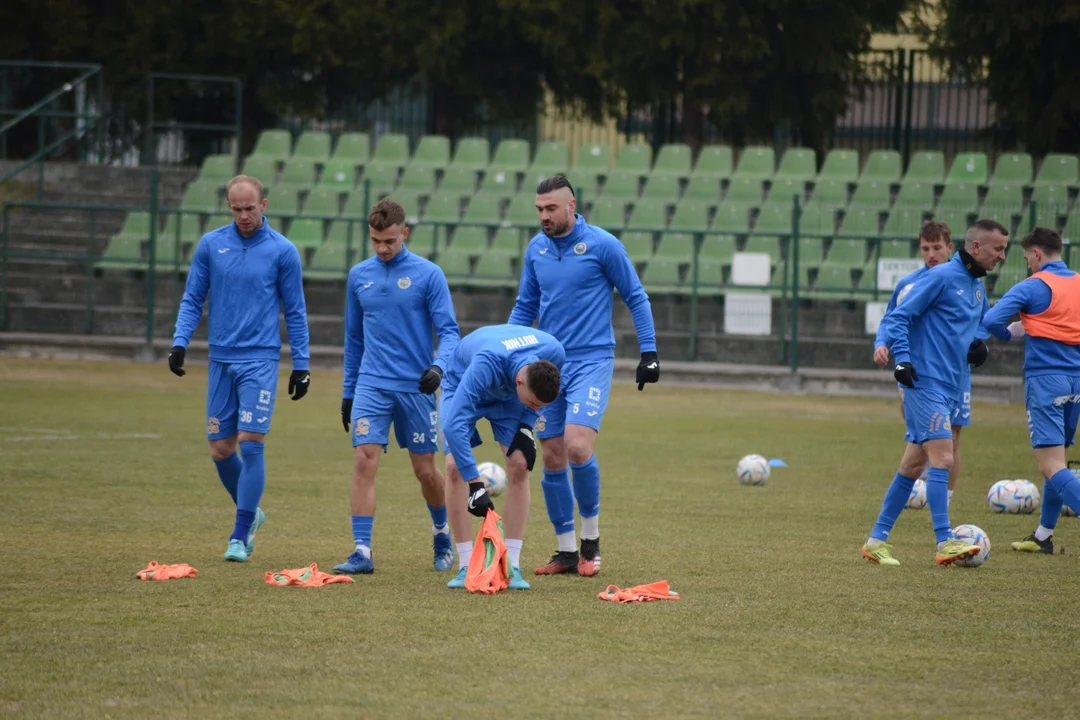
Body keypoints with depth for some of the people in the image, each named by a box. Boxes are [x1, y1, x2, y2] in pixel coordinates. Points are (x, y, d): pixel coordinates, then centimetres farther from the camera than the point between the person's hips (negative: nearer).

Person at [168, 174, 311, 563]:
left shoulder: (282, 250, -2)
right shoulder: (211, 245, 5)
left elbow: (295, 311, 4)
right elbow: (192, 299, 10)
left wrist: (301, 365, 1)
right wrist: (180, 342, -4)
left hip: (260, 360, -3)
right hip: (221, 359, 3)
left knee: (250, 443, -12)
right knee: (220, 449, 5)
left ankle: (241, 535, -6)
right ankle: (250, 512, 29)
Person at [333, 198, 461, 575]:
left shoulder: (428, 274, -4)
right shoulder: (359, 276, 8)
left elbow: (449, 331, -6)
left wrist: (439, 366, -25)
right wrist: (348, 392, 16)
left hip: (416, 387, -2)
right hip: (372, 385, 2)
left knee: (425, 470, 6)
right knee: (363, 462, -12)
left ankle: (442, 535, 33)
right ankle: (362, 551, -13)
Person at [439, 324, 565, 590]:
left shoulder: (554, 354, -32)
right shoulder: (486, 365, -48)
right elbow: (454, 424, -50)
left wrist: (526, 427, -15)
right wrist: (475, 484, -51)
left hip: (507, 394, 3)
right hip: (461, 385, -3)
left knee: (519, 464, -13)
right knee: (454, 466, -18)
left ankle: (512, 567, -9)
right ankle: (466, 566, -11)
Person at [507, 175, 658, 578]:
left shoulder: (602, 245, -7)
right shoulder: (536, 249, 8)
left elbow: (636, 298, 0)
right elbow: (525, 307, 18)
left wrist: (649, 352, -4)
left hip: (592, 362, -5)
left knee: (577, 446, -21)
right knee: (552, 459, 3)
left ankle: (591, 539, -3)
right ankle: (566, 551, 13)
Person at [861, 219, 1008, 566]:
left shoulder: (978, 288, 16)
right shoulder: (942, 277, -11)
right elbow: (899, 316, -11)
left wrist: (980, 346, 8)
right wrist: (902, 358, -21)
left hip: (949, 388, 9)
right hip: (925, 381, -9)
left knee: (913, 465, 10)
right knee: (942, 457, -15)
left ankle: (877, 540, 15)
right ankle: (945, 543, -18)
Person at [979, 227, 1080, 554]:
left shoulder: (1032, 287, -7)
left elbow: (990, 321, -15)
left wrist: (1010, 333, 7)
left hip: (1044, 379, -7)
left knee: (1052, 466, -13)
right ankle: (1043, 535, 31)